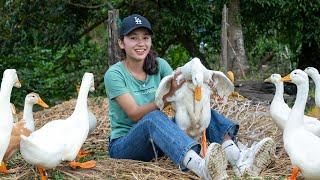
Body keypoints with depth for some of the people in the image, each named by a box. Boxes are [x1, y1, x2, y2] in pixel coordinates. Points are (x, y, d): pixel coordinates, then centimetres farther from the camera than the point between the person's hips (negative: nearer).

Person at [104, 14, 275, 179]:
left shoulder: (159, 65, 4)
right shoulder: (114, 74, -11)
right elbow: (135, 115, -21)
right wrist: (169, 94, -33)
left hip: (159, 140, 5)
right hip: (122, 145, -5)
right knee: (153, 118, -36)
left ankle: (239, 160, -38)